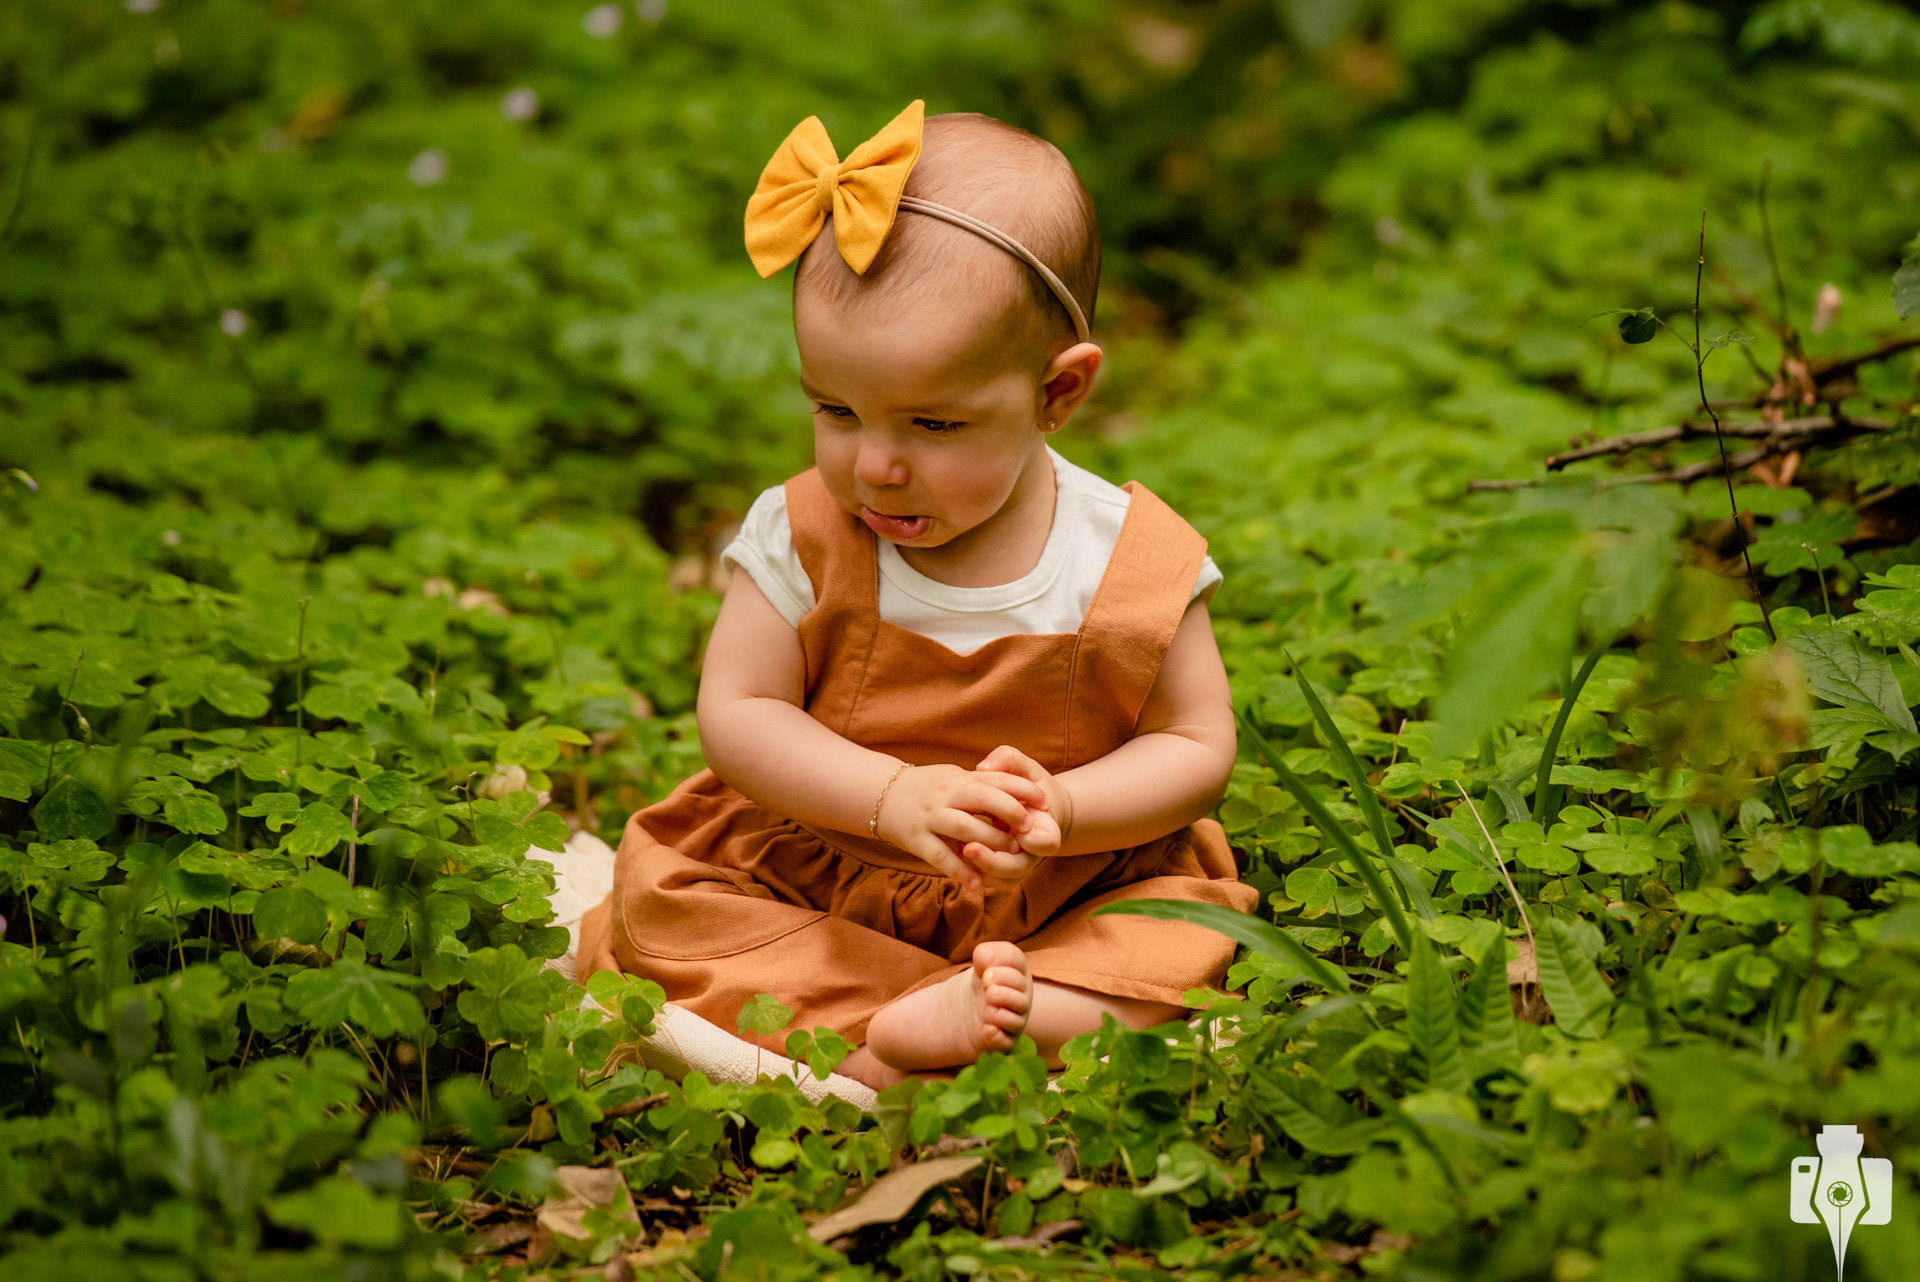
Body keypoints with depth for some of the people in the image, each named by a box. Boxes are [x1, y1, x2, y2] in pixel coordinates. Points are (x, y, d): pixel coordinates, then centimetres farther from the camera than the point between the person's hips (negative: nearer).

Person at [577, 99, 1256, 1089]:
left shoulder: (1136, 562, -12)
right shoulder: (804, 537, -10)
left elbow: (1196, 747, -6)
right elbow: (736, 712, -11)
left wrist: (1060, 810, -27)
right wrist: (893, 797, -27)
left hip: (1061, 897, -1)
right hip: (804, 883, 1)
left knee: (1185, 932, -24)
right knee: (663, 896, -20)